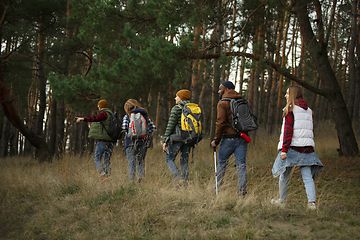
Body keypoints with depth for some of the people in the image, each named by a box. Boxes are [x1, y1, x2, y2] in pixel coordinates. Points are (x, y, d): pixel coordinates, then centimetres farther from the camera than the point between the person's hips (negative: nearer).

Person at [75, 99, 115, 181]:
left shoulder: (103, 113, -7)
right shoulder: (110, 114, 20)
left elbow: (96, 118, -28)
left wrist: (82, 119, -35)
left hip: (103, 140, -8)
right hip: (111, 140, 8)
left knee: (97, 158, -2)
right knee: (107, 160, 10)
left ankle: (104, 175, -15)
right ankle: (108, 176, 3)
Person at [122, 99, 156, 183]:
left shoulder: (128, 116, -1)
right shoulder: (145, 115, 10)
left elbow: (124, 127, -15)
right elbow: (153, 127, 7)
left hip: (132, 141, -3)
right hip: (143, 141, 3)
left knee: (131, 163, 1)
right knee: (141, 161, 13)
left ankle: (131, 181, -3)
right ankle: (141, 177, -1)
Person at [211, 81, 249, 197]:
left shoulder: (223, 103, -6)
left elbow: (221, 123, -12)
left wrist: (216, 140, -6)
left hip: (229, 138, -5)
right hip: (242, 137, 5)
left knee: (222, 162, 10)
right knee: (241, 164, 4)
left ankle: (218, 187, 16)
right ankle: (242, 191, 2)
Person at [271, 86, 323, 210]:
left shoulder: (290, 109, -6)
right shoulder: (308, 110, 14)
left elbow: (288, 130, -13)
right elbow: (309, 130, 17)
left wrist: (284, 149, -15)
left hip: (293, 147, -5)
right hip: (307, 147, 6)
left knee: (284, 174, 10)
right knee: (307, 176, 1)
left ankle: (282, 201, 21)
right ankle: (311, 202, -13)